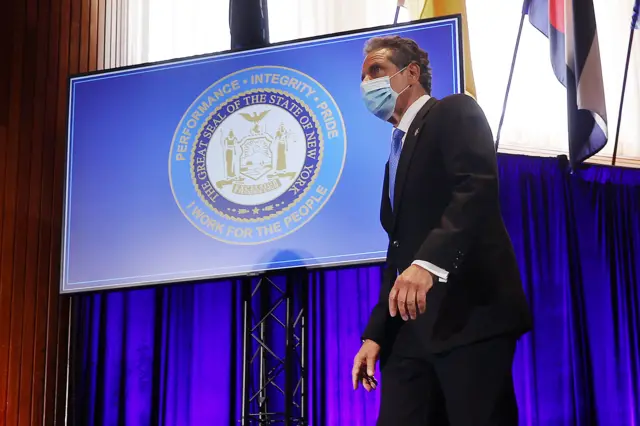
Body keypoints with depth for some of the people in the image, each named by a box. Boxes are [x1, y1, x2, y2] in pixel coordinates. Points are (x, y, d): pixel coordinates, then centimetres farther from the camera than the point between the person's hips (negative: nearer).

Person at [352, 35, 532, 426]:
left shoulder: (455, 113, 1)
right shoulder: (399, 151, 27)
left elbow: (478, 187, -18)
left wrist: (429, 262, -31)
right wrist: (376, 333, 16)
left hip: (468, 312, -8)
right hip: (411, 327, 8)